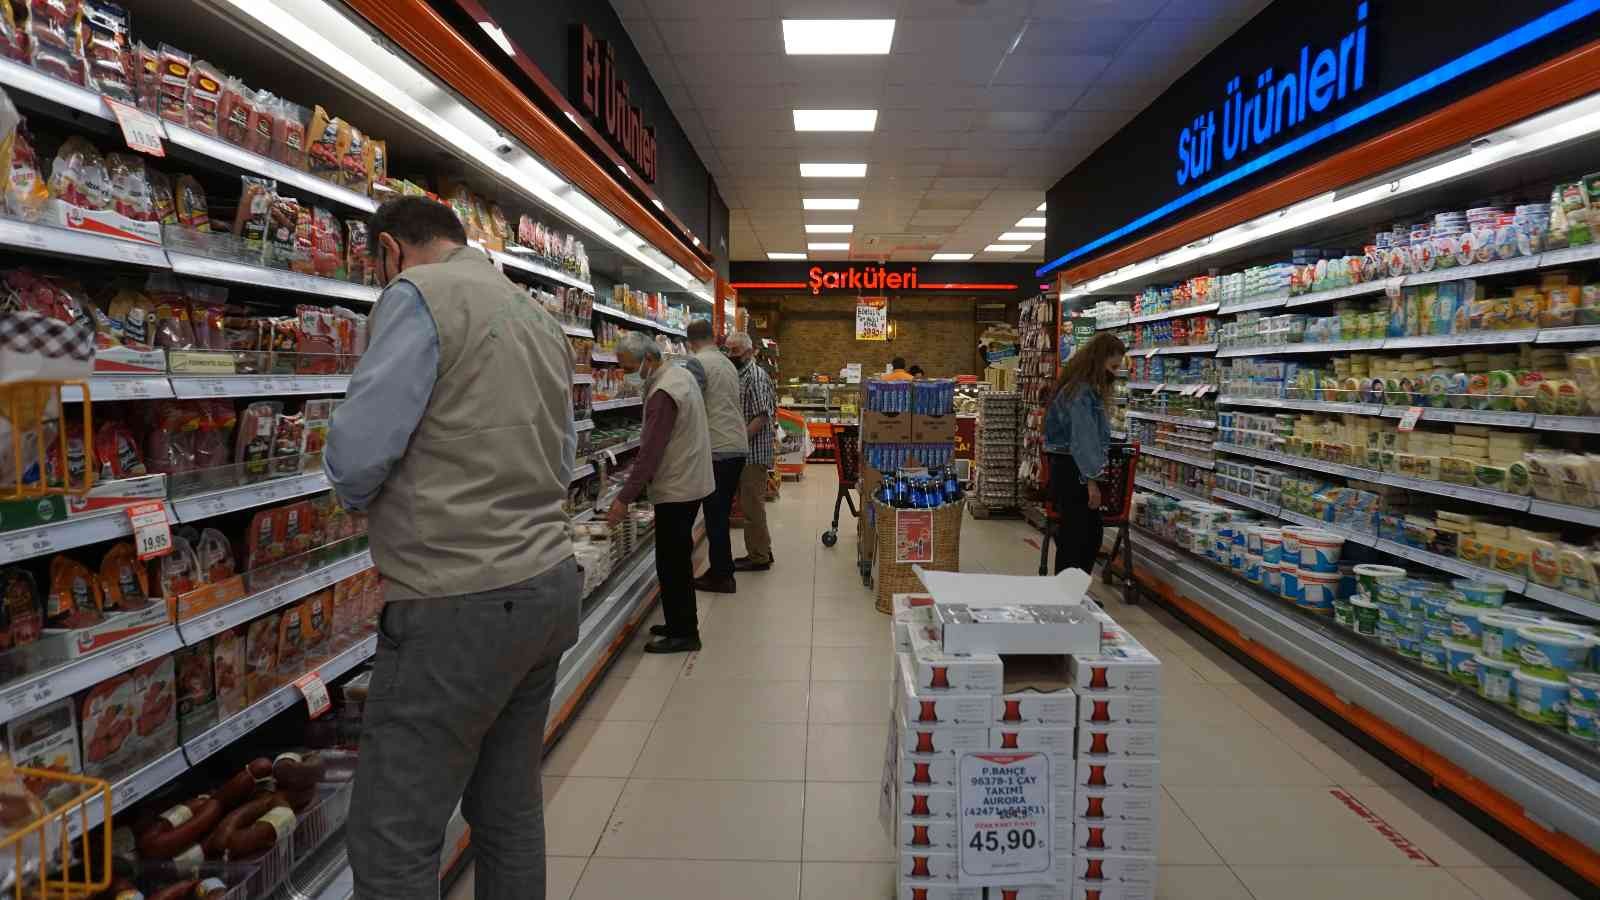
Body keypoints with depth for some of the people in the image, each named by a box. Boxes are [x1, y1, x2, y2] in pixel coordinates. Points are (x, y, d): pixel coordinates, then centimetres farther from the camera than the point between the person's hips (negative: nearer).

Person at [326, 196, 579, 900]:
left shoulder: (420, 294, -8)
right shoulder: (541, 317, 16)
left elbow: (357, 452, -16)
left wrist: (362, 496, 5)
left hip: (460, 606, -8)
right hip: (547, 585, 9)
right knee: (509, 810, 18)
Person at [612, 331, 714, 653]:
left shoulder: (662, 394, -22)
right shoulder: (681, 373, 9)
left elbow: (650, 452, -26)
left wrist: (625, 498, -23)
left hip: (677, 489, -10)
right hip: (691, 481, 10)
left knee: (671, 563, -1)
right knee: (679, 559, 18)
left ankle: (683, 633, 8)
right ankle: (684, 624, 29)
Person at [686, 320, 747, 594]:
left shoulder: (698, 362, -10)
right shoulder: (728, 363, 15)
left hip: (717, 448, -8)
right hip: (738, 446, 8)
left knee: (715, 514, 0)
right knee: (722, 513, 16)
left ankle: (720, 576, 6)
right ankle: (722, 569, 23)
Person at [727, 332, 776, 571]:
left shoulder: (755, 376, -14)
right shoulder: (741, 374, 15)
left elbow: (762, 416, -21)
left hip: (753, 451, -10)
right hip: (745, 452, 10)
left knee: (752, 505, -3)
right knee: (750, 504, 16)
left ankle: (758, 557, 6)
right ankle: (762, 551, 25)